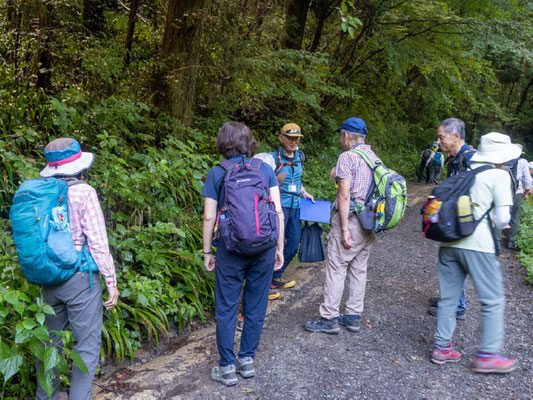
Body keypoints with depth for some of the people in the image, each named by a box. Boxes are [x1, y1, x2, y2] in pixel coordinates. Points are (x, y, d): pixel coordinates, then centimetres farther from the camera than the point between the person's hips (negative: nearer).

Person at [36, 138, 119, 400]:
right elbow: (98, 243, -14)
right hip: (80, 279, -6)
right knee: (87, 347, 5)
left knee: (50, 343, 21)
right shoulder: (83, 193, -13)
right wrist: (112, 282, -7)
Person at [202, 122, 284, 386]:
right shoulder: (264, 168, 1)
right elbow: (278, 211, -1)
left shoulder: (217, 174, -3)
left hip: (231, 250, -2)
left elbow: (209, 218, -5)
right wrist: (279, 247, 7)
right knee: (256, 307, 15)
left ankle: (227, 368, 18)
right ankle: (247, 360, 28)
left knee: (226, 309, 11)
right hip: (263, 249, 2)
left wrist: (207, 252, 6)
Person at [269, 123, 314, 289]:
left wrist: (305, 193, 17)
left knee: (294, 244, 11)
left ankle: (275, 277, 24)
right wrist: (276, 180, -29)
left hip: (294, 206, 8)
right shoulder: (274, 157, -9)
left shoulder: (300, 156, 12)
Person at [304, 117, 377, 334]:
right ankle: (354, 316, 21)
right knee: (359, 269, 13)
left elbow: (345, 195, -18)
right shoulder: (374, 157, 13)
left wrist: (344, 228, -18)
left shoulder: (347, 157, -12)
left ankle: (329, 318, 4)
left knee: (336, 268, -1)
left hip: (351, 219, -8)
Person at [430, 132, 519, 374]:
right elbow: (502, 218, -5)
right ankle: (487, 355, 9)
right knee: (493, 300, 7)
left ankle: (442, 348, 21)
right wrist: (494, 224, 15)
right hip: (477, 244, -6)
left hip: (449, 241, 6)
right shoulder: (499, 176, -1)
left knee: (449, 297, 14)